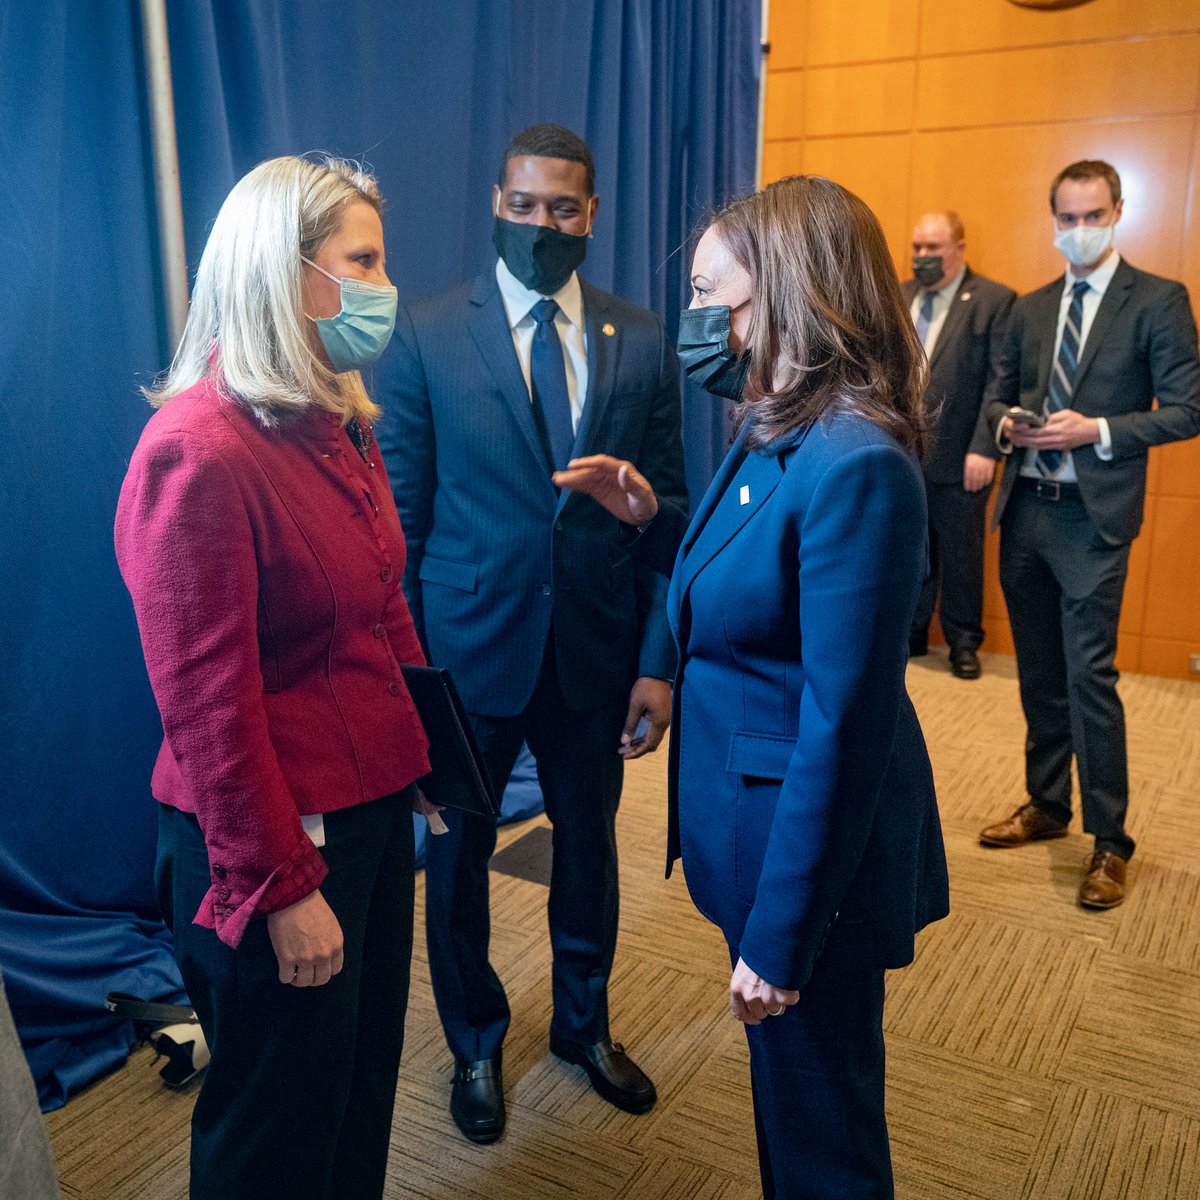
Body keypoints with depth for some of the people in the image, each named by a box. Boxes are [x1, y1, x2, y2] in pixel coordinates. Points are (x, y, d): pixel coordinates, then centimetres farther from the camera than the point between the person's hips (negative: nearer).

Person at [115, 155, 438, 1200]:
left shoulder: (340, 423, 6)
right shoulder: (200, 450, -21)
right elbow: (207, 701, -20)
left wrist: (423, 754, 11)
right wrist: (283, 887, -16)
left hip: (374, 803, 8)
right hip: (280, 839, -8)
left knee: (367, 1077, 24)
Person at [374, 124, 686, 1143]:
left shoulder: (642, 342, 1)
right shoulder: (428, 334, -5)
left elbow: (667, 511, 1)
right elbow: (402, 512, -5)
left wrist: (660, 662, -4)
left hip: (596, 648, 2)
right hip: (467, 645, -1)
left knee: (589, 842, 18)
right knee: (456, 854, 14)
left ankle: (584, 1023, 45)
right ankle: (476, 1045, 40)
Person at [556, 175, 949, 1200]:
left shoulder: (853, 468, -26)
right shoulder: (777, 436, 2)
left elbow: (843, 728, -26)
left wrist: (780, 938, -20)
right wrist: (651, 517, 0)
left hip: (818, 847, -8)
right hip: (753, 817, 9)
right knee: (788, 1091, 28)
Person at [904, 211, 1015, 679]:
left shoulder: (995, 301, -6)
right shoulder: (896, 298, 9)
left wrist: (984, 448, -16)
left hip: (959, 459, -4)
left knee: (961, 554, 10)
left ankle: (963, 641, 26)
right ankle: (909, 633, 29)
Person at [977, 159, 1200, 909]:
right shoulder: (1031, 307, 13)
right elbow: (998, 393, 19)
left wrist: (1096, 430, -18)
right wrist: (1007, 423, -3)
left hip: (1092, 516, -5)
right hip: (1024, 509, 6)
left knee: (1089, 677, -6)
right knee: (1039, 673, 14)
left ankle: (1111, 842, 7)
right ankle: (1047, 806, 29)